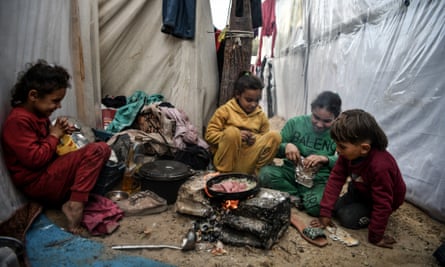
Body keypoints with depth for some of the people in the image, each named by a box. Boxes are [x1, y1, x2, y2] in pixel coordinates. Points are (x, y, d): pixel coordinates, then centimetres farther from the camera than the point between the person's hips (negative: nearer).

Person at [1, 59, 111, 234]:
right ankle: (75, 205, -22)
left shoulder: (38, 114, 12)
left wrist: (61, 132, 5)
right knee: (95, 151, -24)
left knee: (103, 149, -2)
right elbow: (35, 160, -24)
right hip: (37, 182, -10)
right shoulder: (18, 121, -18)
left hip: (51, 171, 10)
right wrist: (54, 135, -11)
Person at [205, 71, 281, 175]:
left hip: (249, 160, 3)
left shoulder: (261, 115, 9)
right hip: (226, 161, -2)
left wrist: (257, 138, -10)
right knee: (232, 131, -31)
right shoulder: (225, 110, -1)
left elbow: (266, 137, 14)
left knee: (274, 135, -14)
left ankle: (255, 172, -12)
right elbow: (209, 135, -4)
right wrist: (235, 136, -16)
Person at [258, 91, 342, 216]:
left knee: (317, 205, -35)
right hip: (291, 173, 2)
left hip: (319, 182, -1)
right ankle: (296, 196, -5)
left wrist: (325, 159, -29)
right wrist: (286, 146, -23)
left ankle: (296, 196, 0)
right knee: (266, 173, -29)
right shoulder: (295, 123, -4)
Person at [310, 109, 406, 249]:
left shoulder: (380, 166, -43)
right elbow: (336, 178, -19)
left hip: (379, 199, -6)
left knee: (348, 218, -18)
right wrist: (325, 213, -20)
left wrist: (376, 237, -25)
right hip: (361, 191, 6)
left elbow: (382, 204, -34)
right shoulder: (348, 153, -23)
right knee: (335, 208, -1)